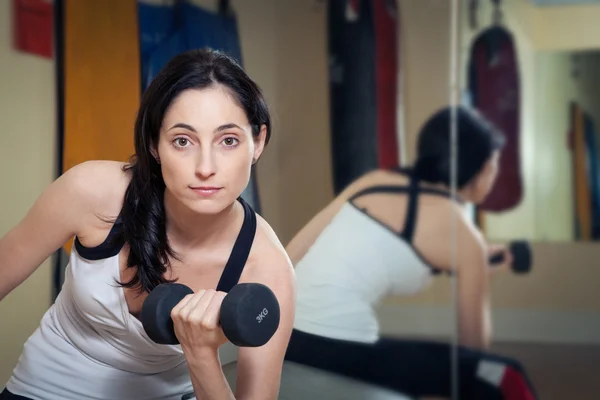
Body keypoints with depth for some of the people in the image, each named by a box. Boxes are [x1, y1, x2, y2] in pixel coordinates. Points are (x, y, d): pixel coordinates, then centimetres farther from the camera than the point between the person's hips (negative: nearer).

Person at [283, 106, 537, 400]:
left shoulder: (378, 180, 15)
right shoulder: (462, 234, -1)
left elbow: (290, 256, 13)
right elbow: (474, 343, 10)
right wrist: (481, 275, 27)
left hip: (282, 335, 8)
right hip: (334, 351, -8)